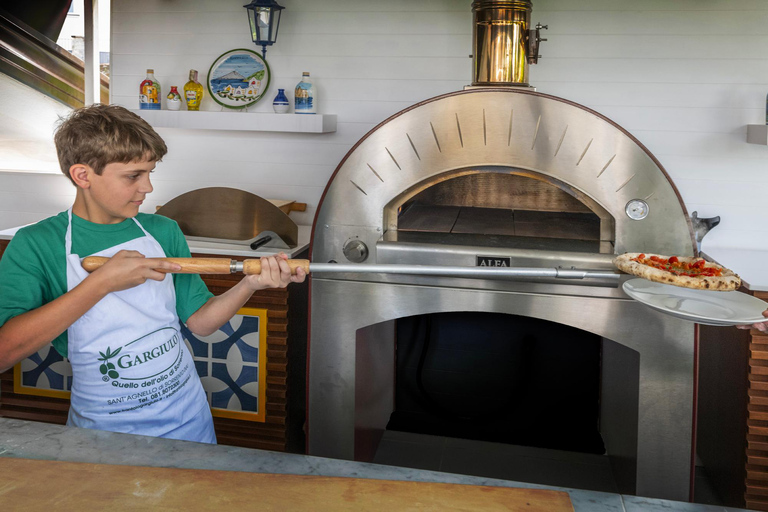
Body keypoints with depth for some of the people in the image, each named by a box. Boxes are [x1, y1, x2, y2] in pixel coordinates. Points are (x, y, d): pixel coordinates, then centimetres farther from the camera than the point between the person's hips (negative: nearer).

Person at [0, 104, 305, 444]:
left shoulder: (164, 231, -1)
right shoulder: (36, 245, -12)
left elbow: (199, 321, 1)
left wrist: (250, 283, -16)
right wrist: (101, 282, -27)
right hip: (103, 429, -3)